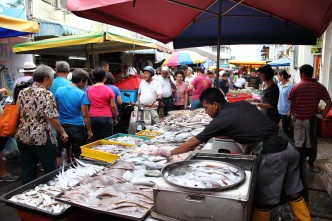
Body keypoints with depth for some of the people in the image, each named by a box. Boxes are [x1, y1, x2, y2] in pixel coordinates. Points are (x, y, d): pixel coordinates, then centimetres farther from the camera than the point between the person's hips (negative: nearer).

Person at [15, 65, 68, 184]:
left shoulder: (23, 92, 7)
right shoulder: (47, 94, -13)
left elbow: (19, 113, 12)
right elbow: (52, 118, -17)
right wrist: (63, 132, -6)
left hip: (22, 137, 7)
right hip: (41, 138, -7)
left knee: (27, 171, 16)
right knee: (50, 171, 8)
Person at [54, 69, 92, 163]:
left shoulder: (59, 90, 1)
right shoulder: (82, 94, -14)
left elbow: (56, 109, 10)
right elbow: (85, 115, -13)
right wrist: (89, 130, -4)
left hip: (62, 127, 5)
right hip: (77, 128, -4)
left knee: (60, 155, 16)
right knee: (77, 156, 9)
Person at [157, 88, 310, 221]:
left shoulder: (221, 120, -8)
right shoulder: (242, 104, 11)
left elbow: (193, 143, -3)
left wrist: (169, 153, 7)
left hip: (271, 155, -8)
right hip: (287, 146, 8)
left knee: (263, 200, 10)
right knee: (294, 193, 21)